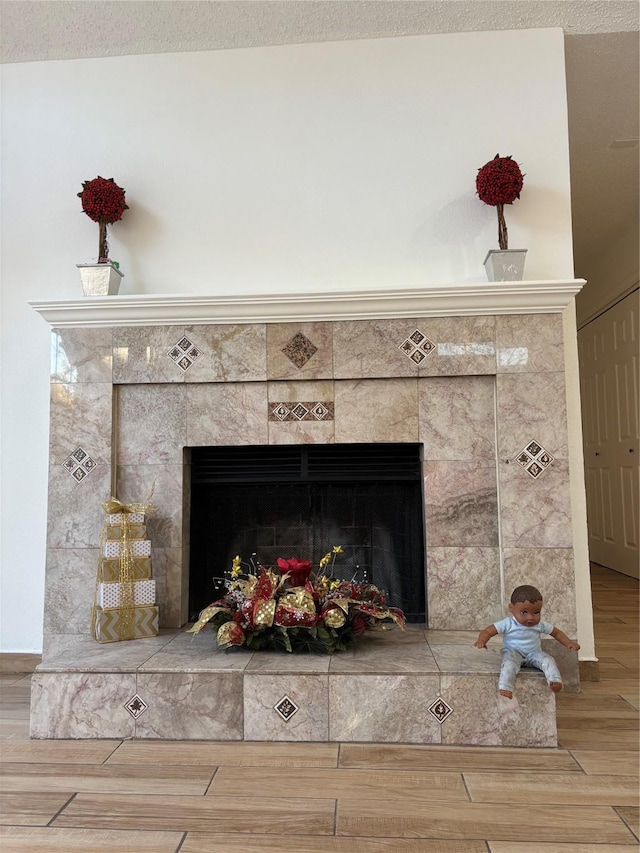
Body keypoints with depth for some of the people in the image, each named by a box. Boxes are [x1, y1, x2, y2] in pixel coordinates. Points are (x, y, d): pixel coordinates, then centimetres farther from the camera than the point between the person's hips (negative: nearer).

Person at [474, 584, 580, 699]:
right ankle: (505, 688, -40)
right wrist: (481, 641, -36)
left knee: (548, 660, -23)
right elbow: (488, 631, -15)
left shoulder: (541, 625, -4)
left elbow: (556, 633, 12)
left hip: (534, 653, 3)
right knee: (509, 662, -34)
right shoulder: (508, 624, -14)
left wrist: (569, 643, -3)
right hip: (513, 652, -3)